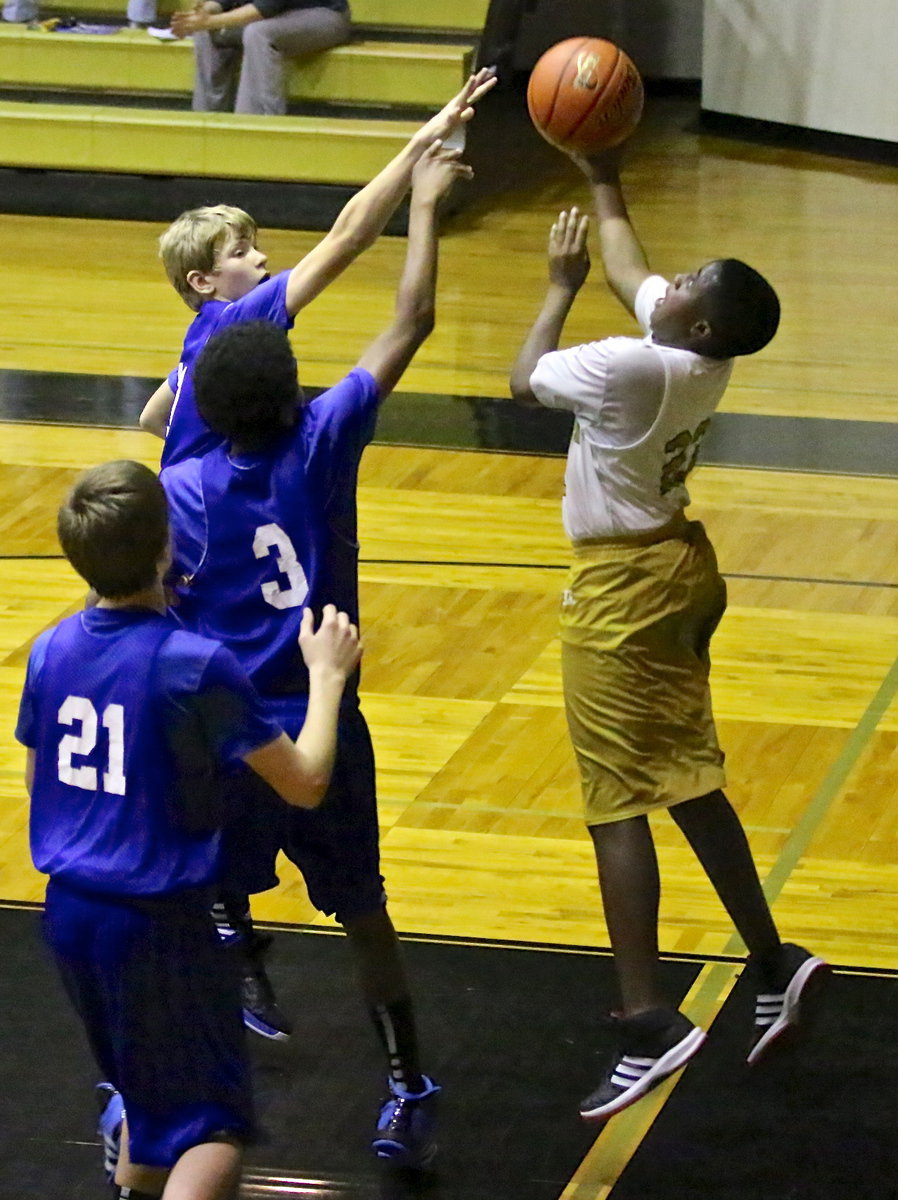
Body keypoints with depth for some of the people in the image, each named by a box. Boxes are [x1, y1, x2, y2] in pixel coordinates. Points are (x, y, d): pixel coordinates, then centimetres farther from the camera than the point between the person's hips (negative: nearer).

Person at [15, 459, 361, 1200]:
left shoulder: (51, 651, -2)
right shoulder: (196, 666, -21)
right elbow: (304, 784, -13)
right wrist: (327, 675, -1)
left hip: (69, 910, 7)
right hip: (157, 922, -7)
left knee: (150, 1096, 28)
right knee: (213, 1127, 1)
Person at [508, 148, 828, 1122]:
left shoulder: (628, 367, -26)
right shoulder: (701, 355, -2)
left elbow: (523, 380, -9)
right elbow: (632, 274, 19)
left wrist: (561, 285, 2)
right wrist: (603, 183, 26)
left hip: (620, 590, -9)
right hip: (678, 568, 9)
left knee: (618, 803, -7)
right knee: (686, 782, 18)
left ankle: (647, 1023, -10)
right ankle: (772, 963, 24)